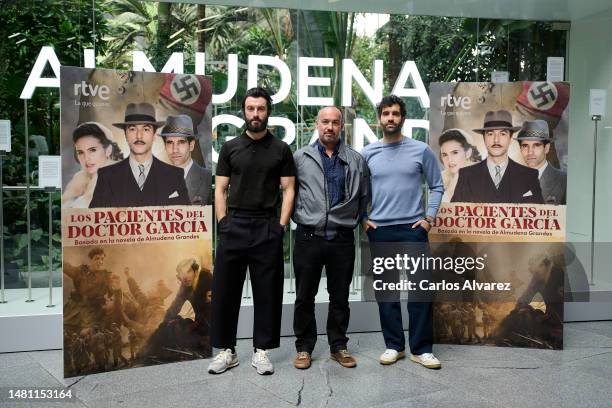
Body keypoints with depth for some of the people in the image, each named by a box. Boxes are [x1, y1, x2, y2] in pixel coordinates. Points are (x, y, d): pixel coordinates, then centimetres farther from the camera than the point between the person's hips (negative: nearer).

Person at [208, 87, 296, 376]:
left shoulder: (281, 149, 5)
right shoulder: (230, 148, 8)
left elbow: (288, 190, 3)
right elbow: (220, 190, 7)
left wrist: (281, 226, -6)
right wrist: (223, 223, -2)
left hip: (267, 228, -1)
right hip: (233, 227, 1)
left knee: (267, 291, 4)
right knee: (225, 290, 5)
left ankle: (261, 350, 18)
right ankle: (227, 350, 19)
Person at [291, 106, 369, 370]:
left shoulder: (356, 160, 7)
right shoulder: (300, 157, 4)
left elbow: (364, 196, 13)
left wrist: (356, 220, 8)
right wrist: (298, 217, 3)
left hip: (342, 239, 1)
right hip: (309, 237, -1)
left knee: (340, 297, 11)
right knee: (305, 297, 7)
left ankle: (338, 347, 25)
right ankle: (304, 348, 21)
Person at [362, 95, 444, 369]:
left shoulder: (421, 150, 2)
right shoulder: (367, 153, 5)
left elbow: (437, 186, 7)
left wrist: (429, 217, -2)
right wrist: (362, 218, 4)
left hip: (413, 229, -1)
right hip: (379, 231, 2)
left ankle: (421, 349, 12)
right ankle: (394, 345, 20)